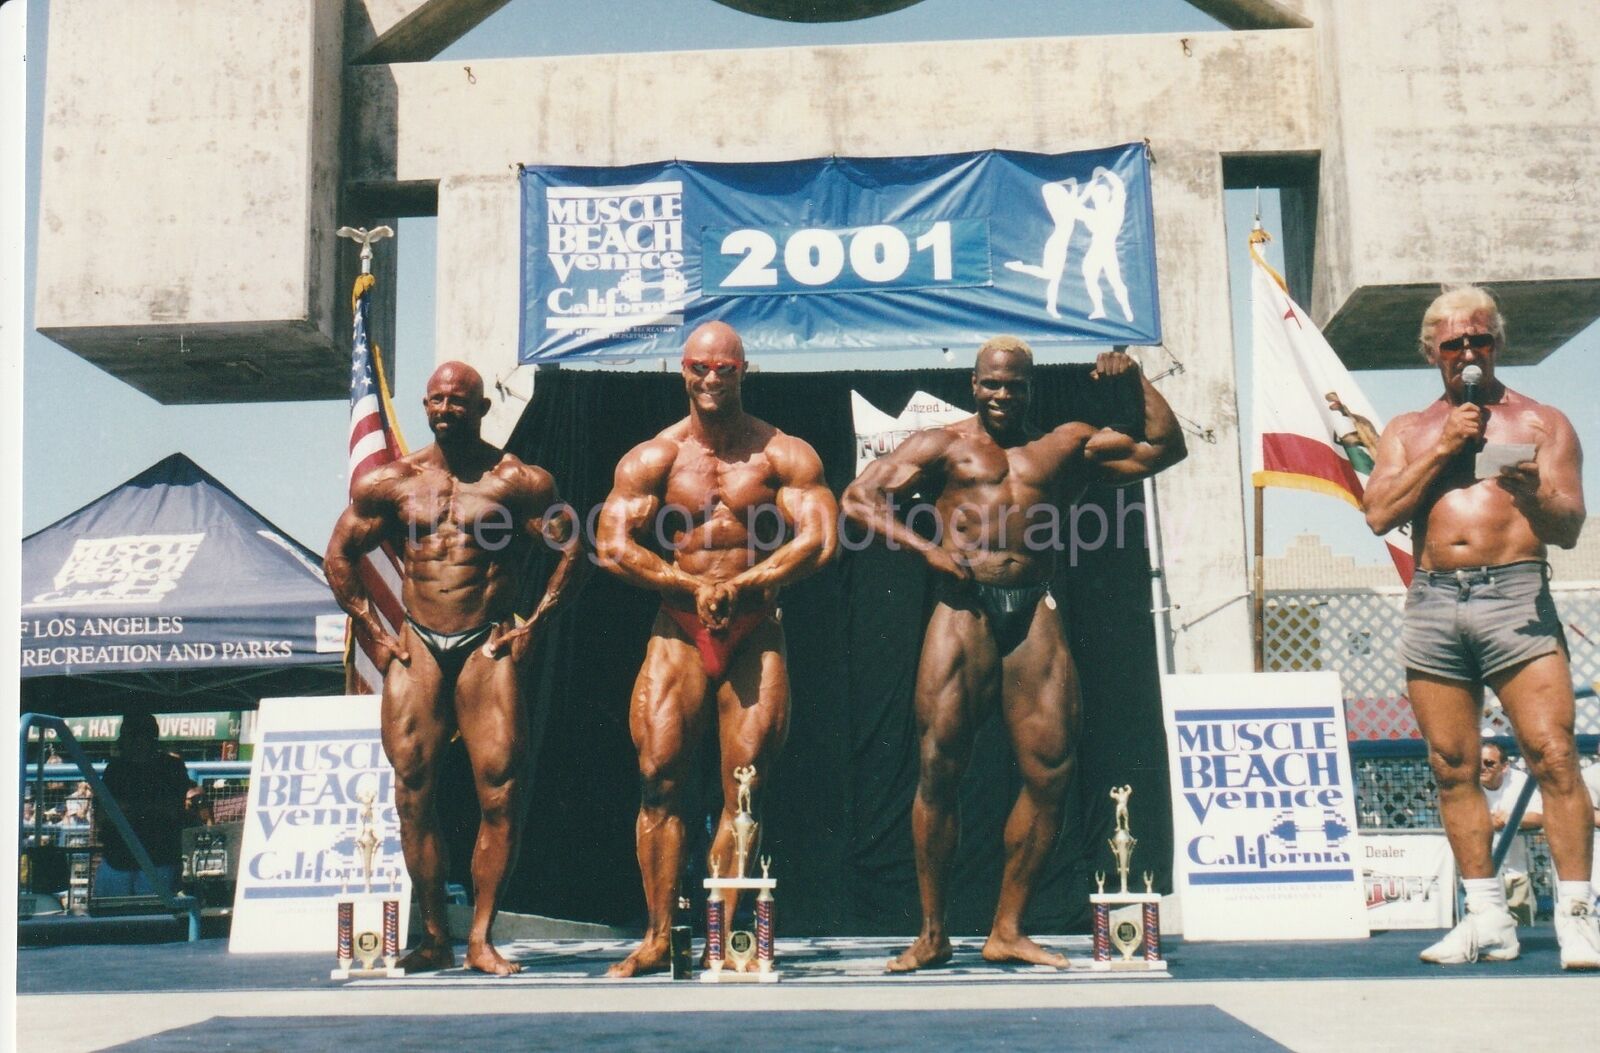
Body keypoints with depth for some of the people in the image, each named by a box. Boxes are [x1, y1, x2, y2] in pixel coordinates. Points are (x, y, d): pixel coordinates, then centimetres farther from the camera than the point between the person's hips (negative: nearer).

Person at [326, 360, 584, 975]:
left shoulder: (516, 481, 2)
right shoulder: (390, 483, 9)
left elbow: (573, 548, 3)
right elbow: (340, 557, 16)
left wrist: (533, 626, -2)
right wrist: (372, 634, 9)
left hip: (487, 648, -2)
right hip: (415, 647, 2)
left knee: (500, 790, -11)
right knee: (413, 790, -3)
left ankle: (480, 938, -3)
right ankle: (434, 938, 6)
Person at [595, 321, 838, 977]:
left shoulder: (784, 455, 3)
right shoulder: (652, 459, 6)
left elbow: (820, 538, -7)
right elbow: (612, 547, -2)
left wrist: (741, 585, -17)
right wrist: (695, 586, -12)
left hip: (756, 634, -1)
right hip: (678, 632, 1)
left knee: (746, 787, -3)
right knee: (660, 779, -8)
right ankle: (658, 939, -1)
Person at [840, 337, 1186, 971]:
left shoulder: (1067, 447, 20)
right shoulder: (942, 447, 14)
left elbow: (1164, 448, 21)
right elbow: (859, 498, 5)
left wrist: (1137, 382, 11)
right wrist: (926, 548, -5)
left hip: (1036, 614, 3)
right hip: (964, 609, -2)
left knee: (1051, 769, -3)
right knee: (939, 768, -7)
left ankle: (1008, 930, 10)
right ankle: (932, 935, 3)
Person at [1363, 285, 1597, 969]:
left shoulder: (1541, 422, 14)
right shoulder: (1408, 431, 20)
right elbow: (1379, 514, 4)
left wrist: (1530, 491, -17)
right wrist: (1442, 450, -1)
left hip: (1515, 593, -2)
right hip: (1432, 602, 3)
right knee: (1453, 768, 3)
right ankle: (1489, 919, 10)